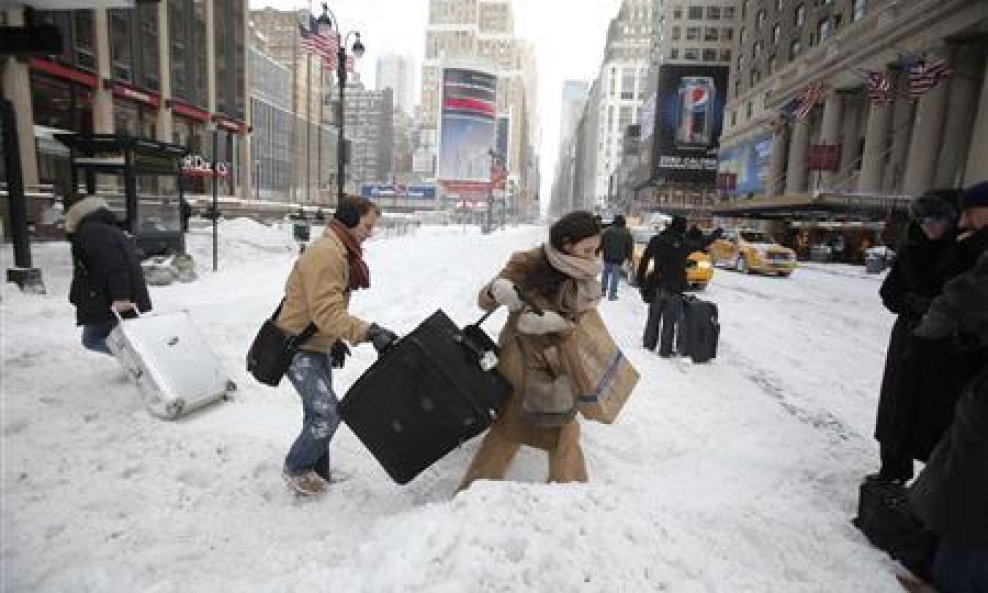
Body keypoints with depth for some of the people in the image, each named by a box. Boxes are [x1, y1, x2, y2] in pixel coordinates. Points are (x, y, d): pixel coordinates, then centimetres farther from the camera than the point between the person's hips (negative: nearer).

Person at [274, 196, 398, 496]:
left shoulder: (341, 252, 11)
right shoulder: (325, 253, -23)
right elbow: (327, 312, -31)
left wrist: (336, 341, 20)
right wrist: (369, 332, -37)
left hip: (317, 345, 10)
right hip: (299, 347, -10)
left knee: (320, 412, 17)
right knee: (327, 414, -10)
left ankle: (318, 472, 32)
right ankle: (295, 469, 12)